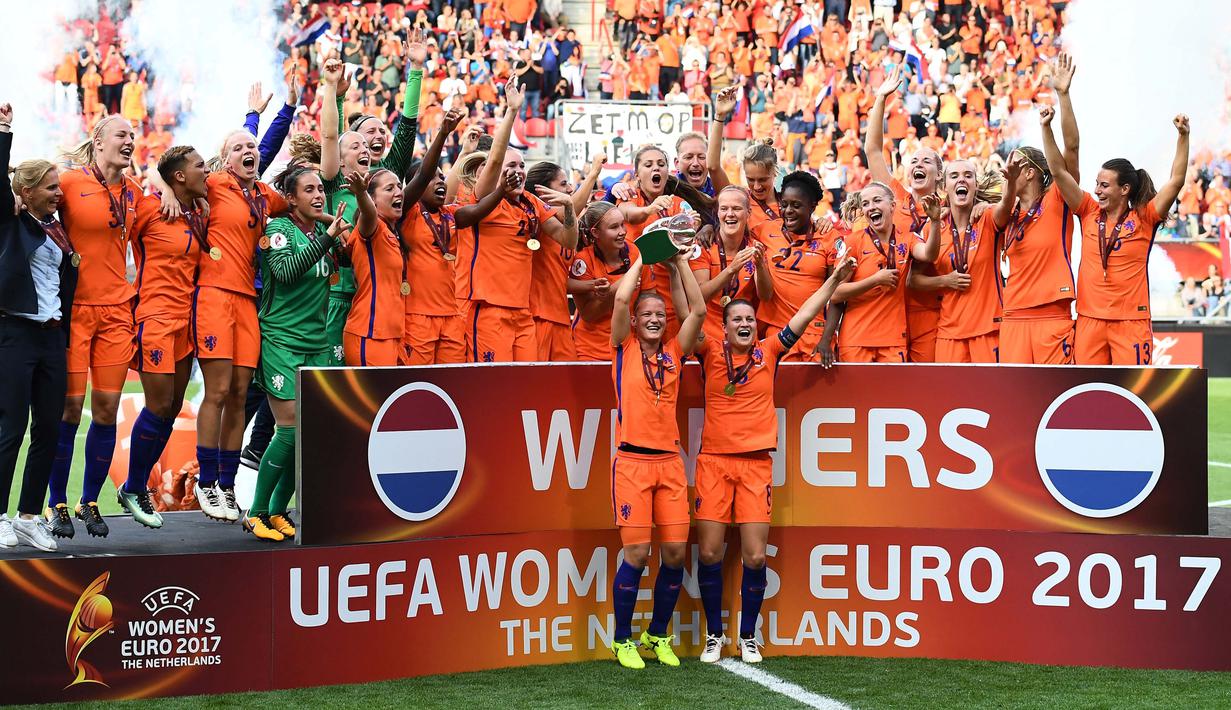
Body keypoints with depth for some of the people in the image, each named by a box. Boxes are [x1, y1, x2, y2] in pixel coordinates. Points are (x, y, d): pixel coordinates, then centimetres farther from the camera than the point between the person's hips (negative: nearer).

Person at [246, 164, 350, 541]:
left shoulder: (325, 230, 11)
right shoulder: (278, 229, -7)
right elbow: (285, 271, -23)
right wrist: (326, 238, -28)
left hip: (316, 344, 6)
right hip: (281, 340, -6)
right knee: (290, 429, -11)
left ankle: (278, 510, 14)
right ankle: (256, 512, 1)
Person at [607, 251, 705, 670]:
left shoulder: (674, 353, 12)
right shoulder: (625, 349, 4)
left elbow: (697, 309, 2)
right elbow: (621, 298, -10)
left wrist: (679, 261, 4)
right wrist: (643, 257, 1)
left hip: (670, 462, 4)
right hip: (633, 461, -4)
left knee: (675, 553, 2)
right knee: (637, 554, -5)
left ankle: (658, 635, 19)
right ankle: (622, 640, 10)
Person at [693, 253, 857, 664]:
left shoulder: (768, 353, 7)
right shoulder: (711, 354, 4)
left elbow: (805, 315, 6)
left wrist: (835, 280, 2)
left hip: (756, 463, 1)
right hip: (714, 460, -1)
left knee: (755, 556, -2)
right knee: (710, 553, -1)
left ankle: (748, 638, 11)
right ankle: (714, 636, 13)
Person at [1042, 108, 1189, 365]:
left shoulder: (1144, 218, -1)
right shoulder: (1090, 213, 7)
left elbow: (1176, 180, -9)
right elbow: (1059, 171, 3)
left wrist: (1183, 136, -17)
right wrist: (1047, 128, -3)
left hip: (1131, 322, -3)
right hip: (1089, 319, 3)